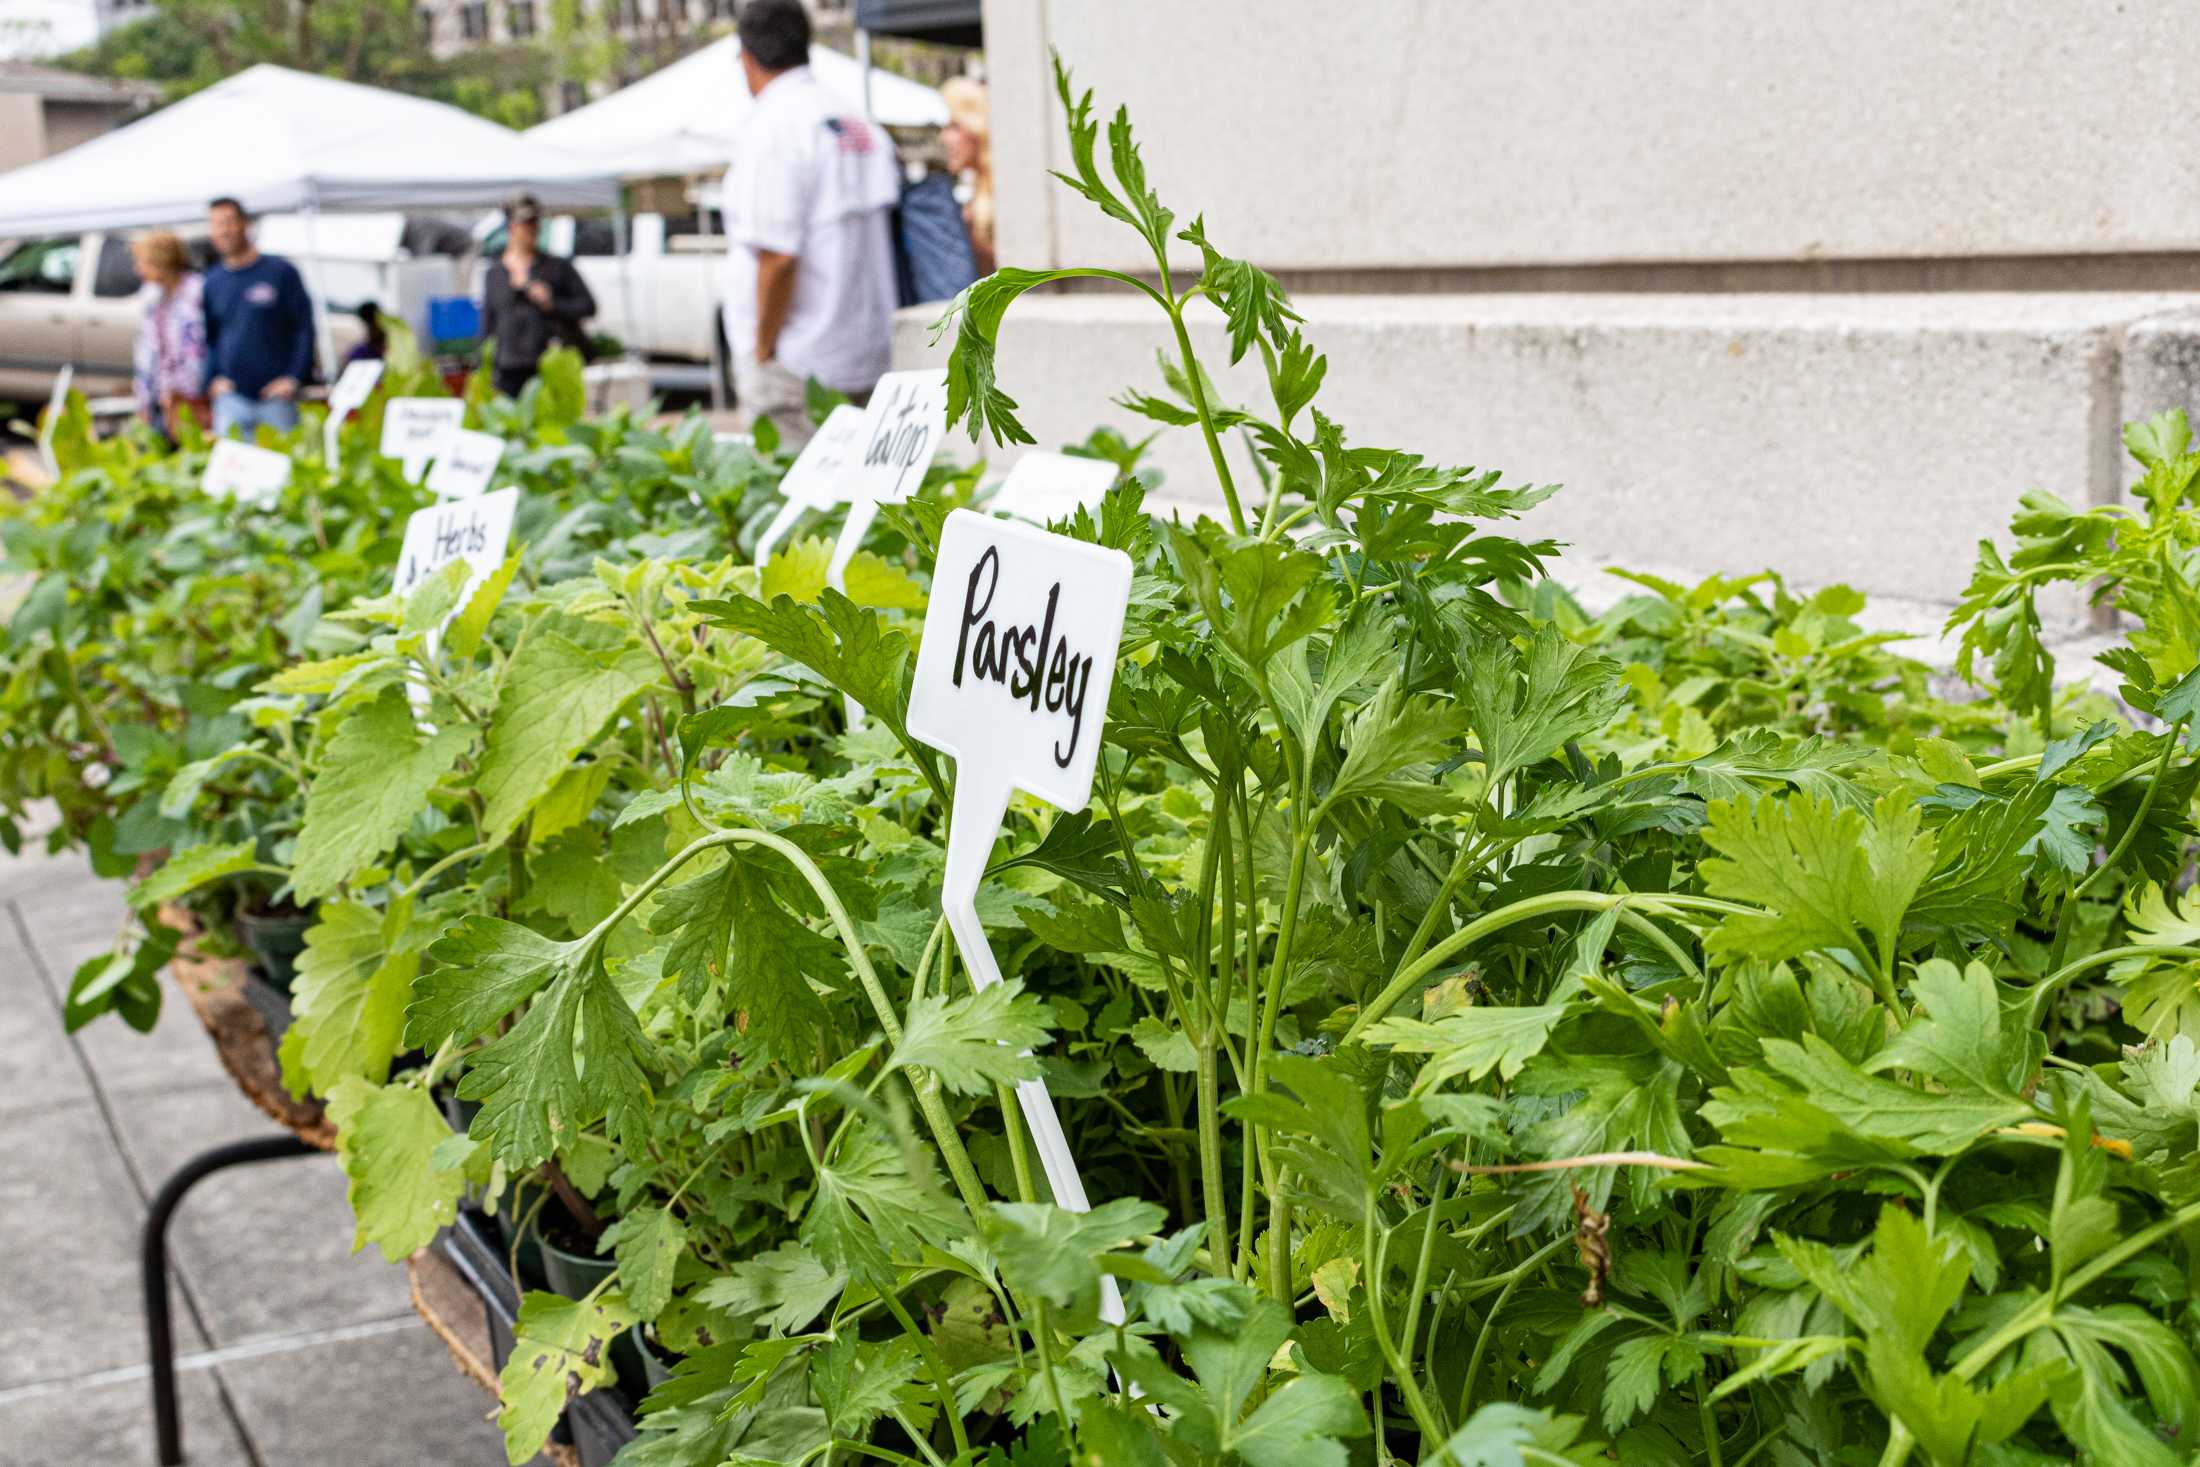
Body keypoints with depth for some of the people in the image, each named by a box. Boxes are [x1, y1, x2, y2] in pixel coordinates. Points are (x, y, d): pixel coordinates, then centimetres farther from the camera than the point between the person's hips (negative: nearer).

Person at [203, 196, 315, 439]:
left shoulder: (281, 272, 1)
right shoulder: (212, 281, 10)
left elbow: (304, 328, 0)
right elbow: (206, 337, 16)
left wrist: (293, 378, -8)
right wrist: (215, 378, 1)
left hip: (276, 395, -2)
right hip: (231, 398, 3)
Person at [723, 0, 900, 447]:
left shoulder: (771, 126, -11)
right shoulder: (861, 127, 12)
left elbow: (776, 256, -18)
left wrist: (762, 352, -9)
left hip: (797, 362, -8)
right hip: (867, 359, 8)